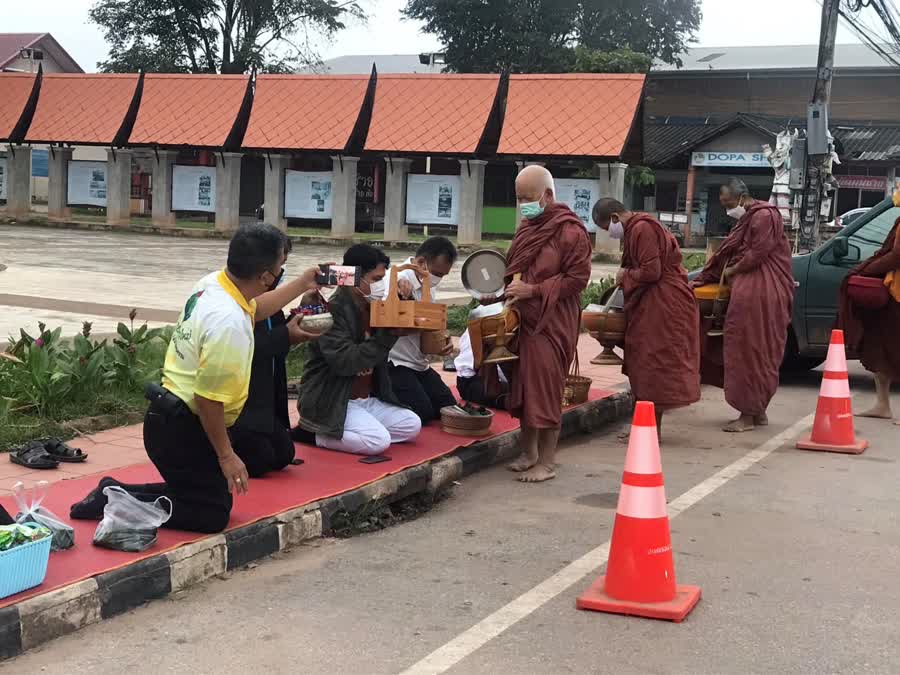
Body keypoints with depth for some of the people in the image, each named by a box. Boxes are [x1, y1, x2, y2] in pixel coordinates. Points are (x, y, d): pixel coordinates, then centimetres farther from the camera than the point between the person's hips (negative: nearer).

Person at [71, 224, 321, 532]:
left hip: (170, 418, 10)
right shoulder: (229, 322, -29)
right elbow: (209, 398, -26)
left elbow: (254, 309, 25)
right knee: (212, 515, 0)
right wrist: (226, 455, -15)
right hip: (182, 429, -10)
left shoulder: (211, 286, 1)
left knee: (197, 495, 21)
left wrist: (302, 284, 33)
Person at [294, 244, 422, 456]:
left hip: (367, 400, 9)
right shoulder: (333, 311, -18)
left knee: (412, 425, -2)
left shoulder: (371, 307, 7)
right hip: (332, 403, -9)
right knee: (379, 441, -26)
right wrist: (388, 335, -25)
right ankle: (312, 433, -7)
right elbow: (344, 362, -27)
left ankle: (329, 431, 1)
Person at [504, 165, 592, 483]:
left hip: (551, 324, -8)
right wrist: (508, 290, 5)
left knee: (545, 390, -4)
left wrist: (533, 290, -18)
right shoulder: (527, 228, 13)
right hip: (524, 320, 8)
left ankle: (547, 463, 5)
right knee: (523, 387, 11)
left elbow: (577, 279, -14)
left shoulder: (570, 231, -11)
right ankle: (529, 453, 24)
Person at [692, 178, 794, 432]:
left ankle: (749, 414, -5)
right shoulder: (746, 220, 22)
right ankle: (758, 411, 16)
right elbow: (725, 254, 21)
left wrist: (731, 271, -6)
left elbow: (757, 254, -18)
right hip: (747, 290, 10)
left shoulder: (764, 216, -10)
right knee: (755, 353, 11)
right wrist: (703, 279, 15)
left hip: (759, 293, -10)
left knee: (750, 351, -8)